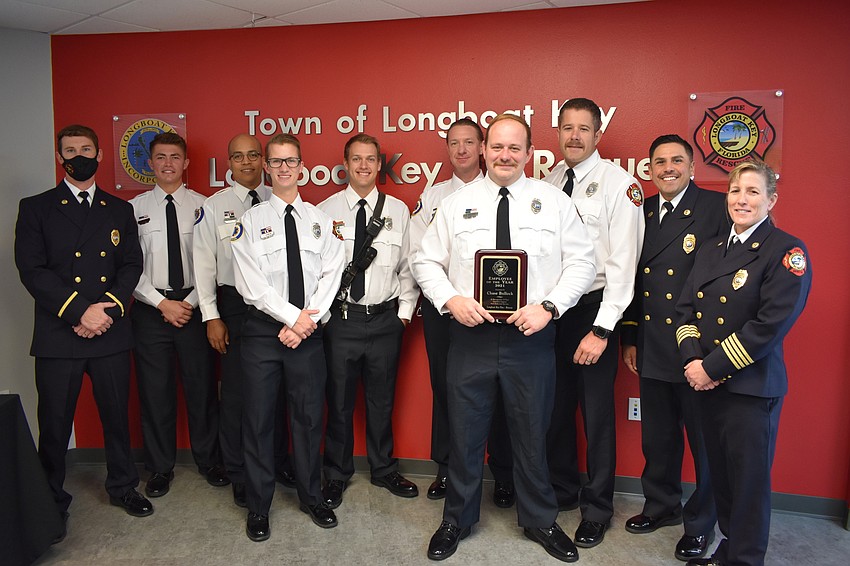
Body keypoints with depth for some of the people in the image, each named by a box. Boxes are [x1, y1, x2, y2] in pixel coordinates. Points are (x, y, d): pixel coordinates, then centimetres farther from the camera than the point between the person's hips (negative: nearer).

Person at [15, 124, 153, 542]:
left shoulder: (120, 210, 11)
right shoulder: (35, 208, 4)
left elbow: (132, 265, 5)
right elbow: (32, 269, -6)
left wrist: (107, 309, -11)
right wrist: (79, 311, -16)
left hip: (112, 334, 2)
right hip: (58, 336, -2)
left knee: (117, 414, 12)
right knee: (54, 424, 7)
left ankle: (122, 487, 30)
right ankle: (52, 501, 25)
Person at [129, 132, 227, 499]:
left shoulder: (202, 206, 1)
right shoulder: (135, 208, 2)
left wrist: (190, 303, -10)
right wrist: (162, 303, -10)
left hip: (193, 306, 0)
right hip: (150, 308, 1)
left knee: (201, 385, 8)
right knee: (155, 389, 9)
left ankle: (208, 459, 27)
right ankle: (160, 467, 26)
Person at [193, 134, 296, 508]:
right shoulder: (214, 207, 2)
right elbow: (204, 264, 0)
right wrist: (211, 316, -5)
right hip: (235, 305, -1)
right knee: (236, 392, 5)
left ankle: (278, 462, 30)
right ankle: (239, 476, 21)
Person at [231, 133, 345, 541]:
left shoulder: (320, 220, 7)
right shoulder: (251, 221, 1)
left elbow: (330, 275, 0)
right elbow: (251, 284, -8)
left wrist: (308, 321, -12)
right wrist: (293, 317, -13)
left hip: (308, 331, 2)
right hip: (263, 331, -1)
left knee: (309, 417, 11)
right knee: (258, 419, 6)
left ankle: (312, 497, 29)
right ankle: (258, 507, 23)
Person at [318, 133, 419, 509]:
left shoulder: (398, 211, 5)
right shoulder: (325, 210, 1)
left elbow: (409, 265, 6)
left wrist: (405, 310, 1)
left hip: (385, 319, 1)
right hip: (339, 318, -1)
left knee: (382, 400, 15)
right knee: (339, 400, 10)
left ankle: (384, 470, 34)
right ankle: (337, 475, 29)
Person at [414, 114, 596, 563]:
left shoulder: (554, 201, 2)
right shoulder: (456, 204, 4)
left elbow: (581, 261, 0)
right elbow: (426, 261, 6)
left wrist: (548, 306, -13)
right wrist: (450, 299, -12)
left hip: (532, 337, 0)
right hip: (470, 335, 1)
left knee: (532, 436, 14)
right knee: (465, 433, 12)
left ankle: (540, 521, 37)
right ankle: (456, 521, 34)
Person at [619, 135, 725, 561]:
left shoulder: (718, 208, -8)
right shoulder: (642, 212, 9)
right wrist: (630, 338, 12)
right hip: (652, 351, 5)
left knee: (704, 440, 11)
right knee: (658, 438, 19)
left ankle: (700, 523, 30)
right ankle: (662, 505, 40)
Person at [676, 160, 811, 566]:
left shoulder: (787, 251, -8)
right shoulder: (711, 250, 12)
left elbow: (772, 323, -17)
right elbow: (686, 309, 8)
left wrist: (712, 367, -17)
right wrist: (692, 360, -9)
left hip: (751, 387, -6)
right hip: (705, 383, 6)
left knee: (748, 482, 6)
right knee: (719, 473, 16)